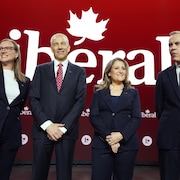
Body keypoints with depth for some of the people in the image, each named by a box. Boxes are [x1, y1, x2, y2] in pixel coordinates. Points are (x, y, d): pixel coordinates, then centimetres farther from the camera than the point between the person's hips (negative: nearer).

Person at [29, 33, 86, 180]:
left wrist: (63, 127, -9)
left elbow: (80, 101, -2)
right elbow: (34, 99, 2)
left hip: (67, 131, 0)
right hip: (42, 129, 1)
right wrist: (47, 125, -9)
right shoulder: (41, 70, 9)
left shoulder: (79, 72, 6)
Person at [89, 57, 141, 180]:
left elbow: (136, 118, 1)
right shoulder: (99, 92, 9)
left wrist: (121, 135, -13)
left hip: (127, 143, 1)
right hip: (102, 143, 0)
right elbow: (93, 116, -1)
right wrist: (107, 136, -13)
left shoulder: (133, 92, 10)